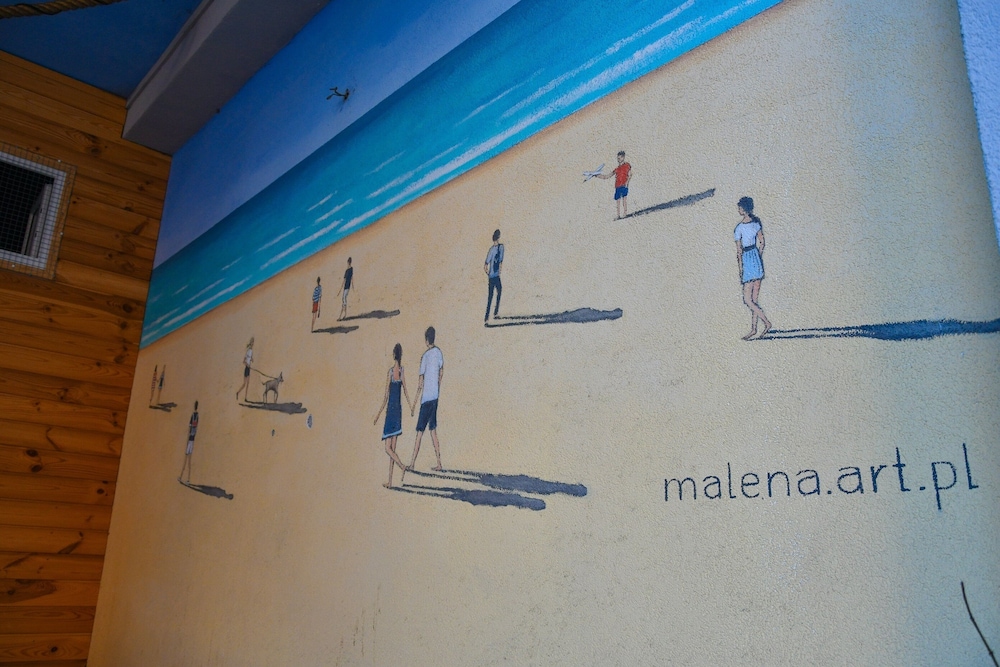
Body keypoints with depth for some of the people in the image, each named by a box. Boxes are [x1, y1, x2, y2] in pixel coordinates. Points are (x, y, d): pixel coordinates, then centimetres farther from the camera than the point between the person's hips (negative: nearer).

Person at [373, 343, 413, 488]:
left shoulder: (391, 372, -14)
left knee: (388, 448, -2)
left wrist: (378, 414, -3)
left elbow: (386, 396, -11)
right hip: (398, 409, 6)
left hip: (391, 409, -6)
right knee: (392, 448, 9)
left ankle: (403, 467, -20)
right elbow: (405, 391, 11)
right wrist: (410, 406, 27)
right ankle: (390, 481, 11)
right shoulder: (402, 370, 2)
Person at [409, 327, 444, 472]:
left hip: (426, 398, -5)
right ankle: (439, 463, 9)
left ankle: (412, 464, 0)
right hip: (435, 396, 5)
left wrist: (413, 404, -9)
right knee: (433, 430, 11)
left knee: (420, 432, -3)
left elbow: (421, 383, -13)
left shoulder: (425, 357, -13)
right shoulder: (438, 352, 3)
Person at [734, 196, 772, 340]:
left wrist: (740, 270, -9)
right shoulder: (756, 222, 3)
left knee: (747, 300, -1)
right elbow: (761, 242, 11)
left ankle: (767, 322, -5)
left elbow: (739, 251, -14)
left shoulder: (739, 228, -17)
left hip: (748, 261, -8)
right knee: (754, 299, 11)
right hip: (757, 260, 8)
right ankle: (753, 329, 16)